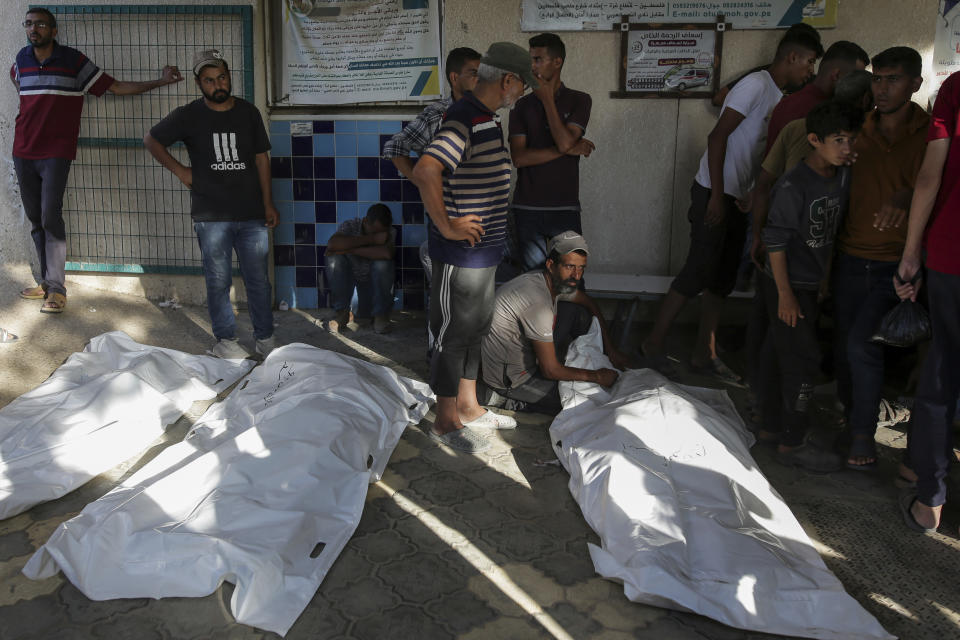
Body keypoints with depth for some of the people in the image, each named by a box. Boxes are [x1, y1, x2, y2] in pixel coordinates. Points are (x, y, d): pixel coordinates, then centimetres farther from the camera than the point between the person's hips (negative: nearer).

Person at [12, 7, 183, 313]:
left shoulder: (74, 61, -3)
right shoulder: (21, 61, 10)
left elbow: (117, 87, 0)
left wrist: (159, 82, -1)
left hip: (56, 153, -5)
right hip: (23, 152, 5)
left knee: (51, 217, -13)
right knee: (35, 219, 9)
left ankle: (56, 289, -9)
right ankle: (46, 281, 20)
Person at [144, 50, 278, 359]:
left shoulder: (248, 112, 7)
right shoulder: (189, 116, 1)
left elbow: (261, 158, 9)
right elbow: (151, 140, 11)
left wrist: (268, 203, 5)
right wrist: (180, 171, 1)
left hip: (252, 214, 2)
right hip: (211, 215, -1)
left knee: (258, 279, 6)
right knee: (218, 281, 4)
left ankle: (266, 339, 18)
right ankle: (225, 340, 17)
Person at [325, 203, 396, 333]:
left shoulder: (389, 232, -11)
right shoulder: (349, 226, -11)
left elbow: (387, 253, -34)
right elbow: (333, 244, -33)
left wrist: (349, 250, -32)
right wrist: (371, 239, -32)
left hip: (374, 283, -1)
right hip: (346, 282, 1)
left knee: (382, 263, -29)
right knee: (334, 259, -26)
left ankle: (381, 314, -10)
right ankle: (342, 312, -11)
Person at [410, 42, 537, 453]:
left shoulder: (488, 117, 12)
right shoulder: (464, 119, -21)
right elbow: (424, 172, -36)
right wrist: (446, 226, -27)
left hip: (484, 250, 10)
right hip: (460, 253, -10)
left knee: (475, 329, 19)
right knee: (453, 334, 2)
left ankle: (468, 407, 35)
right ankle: (445, 422, 17)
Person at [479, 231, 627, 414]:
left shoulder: (559, 281, -5)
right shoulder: (538, 303, -33)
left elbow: (589, 303, 19)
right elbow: (551, 371, -26)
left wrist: (610, 350, 13)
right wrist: (596, 376, -13)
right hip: (510, 378, -9)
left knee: (579, 313, 7)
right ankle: (506, 399, -3)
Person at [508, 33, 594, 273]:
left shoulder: (578, 100, 2)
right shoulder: (523, 105, 6)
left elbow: (564, 141, -15)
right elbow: (519, 158, -6)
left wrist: (547, 98, -6)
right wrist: (570, 149, -10)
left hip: (564, 208, -1)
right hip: (526, 208, 2)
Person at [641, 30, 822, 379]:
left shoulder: (779, 97, 17)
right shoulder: (756, 84, -11)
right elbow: (718, 136, -18)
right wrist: (717, 196, -21)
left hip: (738, 197, 9)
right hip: (714, 193, -9)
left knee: (723, 278, 9)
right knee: (699, 271, -10)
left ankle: (704, 352, 17)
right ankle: (653, 342, 1)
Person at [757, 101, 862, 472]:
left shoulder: (843, 177, 5)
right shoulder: (793, 185, -19)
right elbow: (775, 241, -18)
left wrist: (826, 276, 15)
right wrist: (785, 294, -18)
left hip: (810, 285, 8)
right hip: (787, 286, -8)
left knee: (777, 355, 16)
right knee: (802, 360, -5)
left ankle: (771, 426, 28)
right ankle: (791, 444, 6)